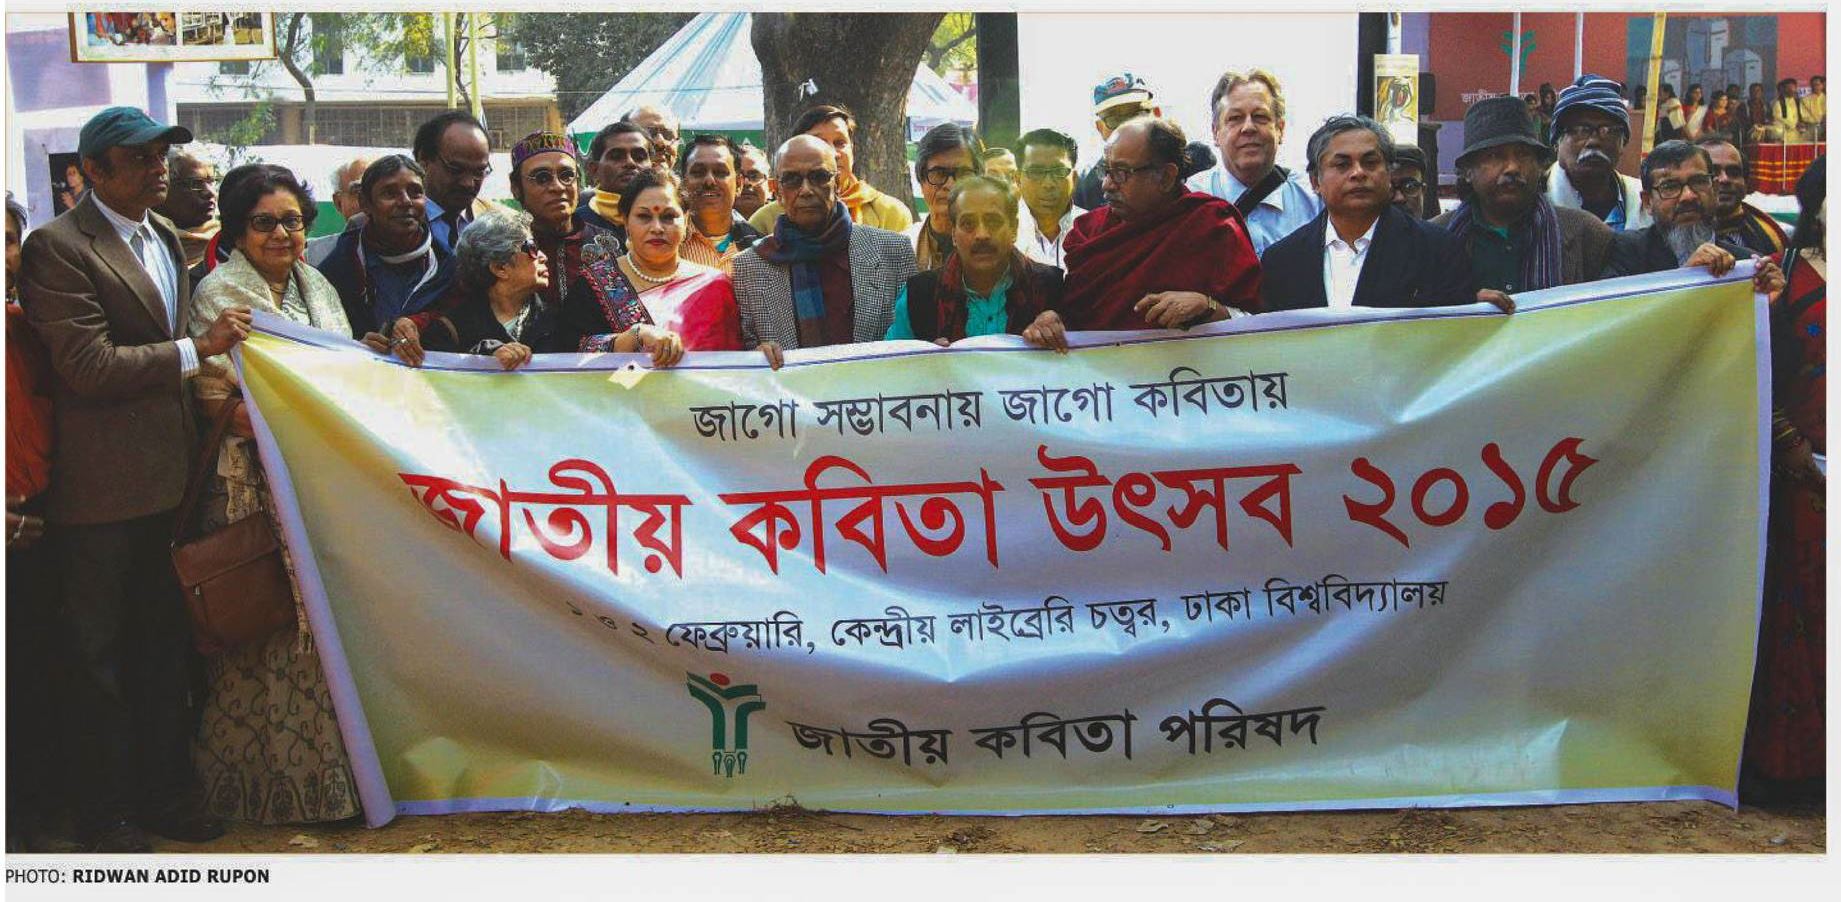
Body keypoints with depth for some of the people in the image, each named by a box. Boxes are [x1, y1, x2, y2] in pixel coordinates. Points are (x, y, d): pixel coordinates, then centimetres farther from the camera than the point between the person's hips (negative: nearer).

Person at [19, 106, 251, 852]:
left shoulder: (164, 235, 13)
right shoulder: (57, 247, -12)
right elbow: (88, 365, -20)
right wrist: (198, 351, -18)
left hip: (169, 475, 8)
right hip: (103, 484, -7)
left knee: (165, 645, 17)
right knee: (100, 652, 6)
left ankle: (163, 791, 31)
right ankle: (107, 812, 20)